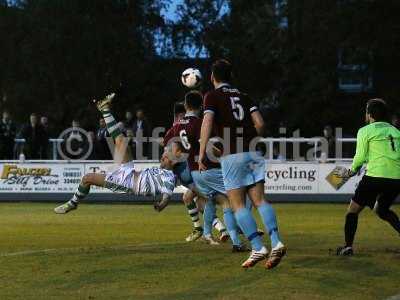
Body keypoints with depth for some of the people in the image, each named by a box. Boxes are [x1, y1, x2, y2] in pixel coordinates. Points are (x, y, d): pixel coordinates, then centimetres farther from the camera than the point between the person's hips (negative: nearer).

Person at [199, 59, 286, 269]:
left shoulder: (212, 96, 3)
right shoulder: (243, 97, 18)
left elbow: (207, 123, -12)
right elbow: (260, 124, 9)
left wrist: (202, 154, -13)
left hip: (231, 156, -5)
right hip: (253, 154, 5)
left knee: (238, 205, -1)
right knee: (259, 200, 2)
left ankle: (258, 248, -11)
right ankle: (276, 242, -15)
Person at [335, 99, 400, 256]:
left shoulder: (365, 131, 2)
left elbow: (360, 157, -3)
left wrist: (352, 171, 14)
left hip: (376, 176, -5)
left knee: (353, 209, 9)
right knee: (381, 209, 29)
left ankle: (348, 246, 1)